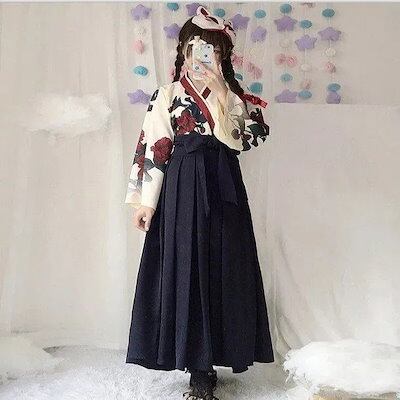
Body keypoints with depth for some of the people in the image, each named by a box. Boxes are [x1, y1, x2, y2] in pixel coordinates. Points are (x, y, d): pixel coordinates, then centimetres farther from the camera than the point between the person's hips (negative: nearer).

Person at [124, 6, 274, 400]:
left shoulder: (235, 95, 9)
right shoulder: (167, 95, 6)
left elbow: (242, 138, -7)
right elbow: (153, 148, 1)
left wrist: (220, 93, -14)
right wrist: (145, 201, -4)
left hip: (222, 188, 1)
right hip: (181, 188, -1)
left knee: (221, 268, 2)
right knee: (186, 269, 0)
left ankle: (206, 362, 17)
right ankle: (198, 364, 12)